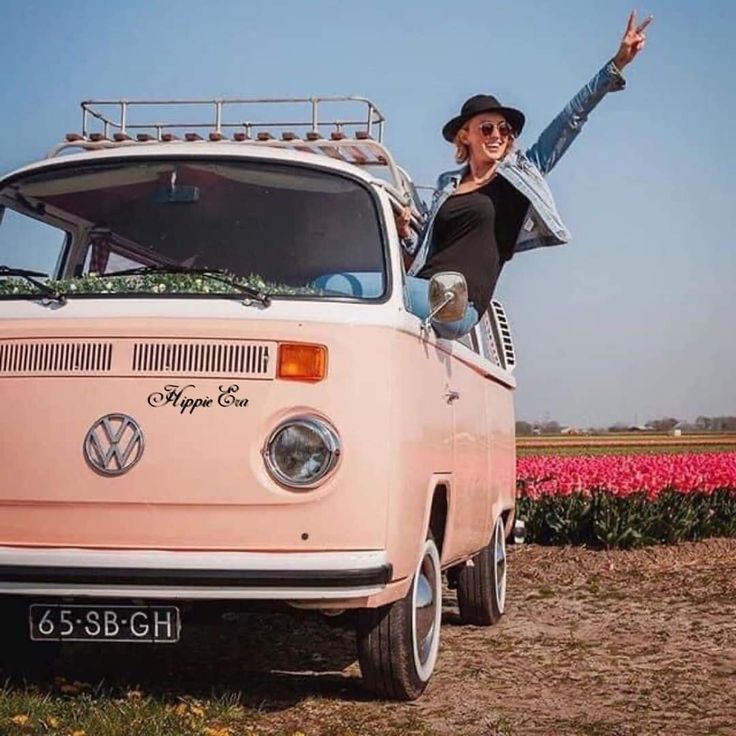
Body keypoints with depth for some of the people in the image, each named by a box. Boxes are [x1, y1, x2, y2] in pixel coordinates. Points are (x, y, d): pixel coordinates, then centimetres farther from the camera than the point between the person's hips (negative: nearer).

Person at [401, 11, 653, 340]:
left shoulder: (522, 172, 12)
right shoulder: (448, 186, 23)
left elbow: (571, 118, 9)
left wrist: (617, 64, 7)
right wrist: (403, 233, 6)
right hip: (424, 291, 5)